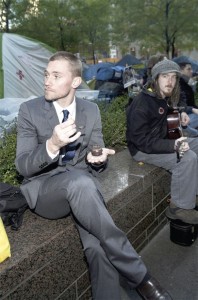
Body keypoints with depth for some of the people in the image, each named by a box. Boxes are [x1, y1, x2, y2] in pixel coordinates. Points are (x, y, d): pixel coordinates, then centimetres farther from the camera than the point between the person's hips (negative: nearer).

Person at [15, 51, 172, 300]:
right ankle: (138, 274, -27)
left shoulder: (91, 110, 7)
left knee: (99, 249, -29)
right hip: (43, 188, -2)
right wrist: (52, 145, -27)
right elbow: (22, 166, -7)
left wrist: (98, 159, -13)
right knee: (80, 182, -38)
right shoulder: (29, 110, -2)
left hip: (82, 183, 3)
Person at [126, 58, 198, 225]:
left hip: (162, 140, 10)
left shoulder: (164, 98, 4)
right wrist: (173, 145, -35)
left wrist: (180, 113, 9)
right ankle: (179, 207, -12)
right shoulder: (142, 103, -23)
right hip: (142, 149, -10)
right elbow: (141, 141, -28)